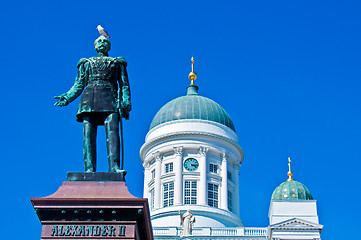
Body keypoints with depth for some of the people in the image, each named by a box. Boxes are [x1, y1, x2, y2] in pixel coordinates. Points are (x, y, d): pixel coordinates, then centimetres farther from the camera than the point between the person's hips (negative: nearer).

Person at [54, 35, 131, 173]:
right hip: (89, 99, 2)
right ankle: (89, 169, -21)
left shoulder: (117, 63, 25)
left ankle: (114, 167, -33)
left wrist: (126, 101, -2)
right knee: (88, 135, -13)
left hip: (110, 99, -1)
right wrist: (66, 98, 3)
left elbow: (124, 84, 17)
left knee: (112, 132, -21)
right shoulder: (86, 63, 27)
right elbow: (79, 85, 20)